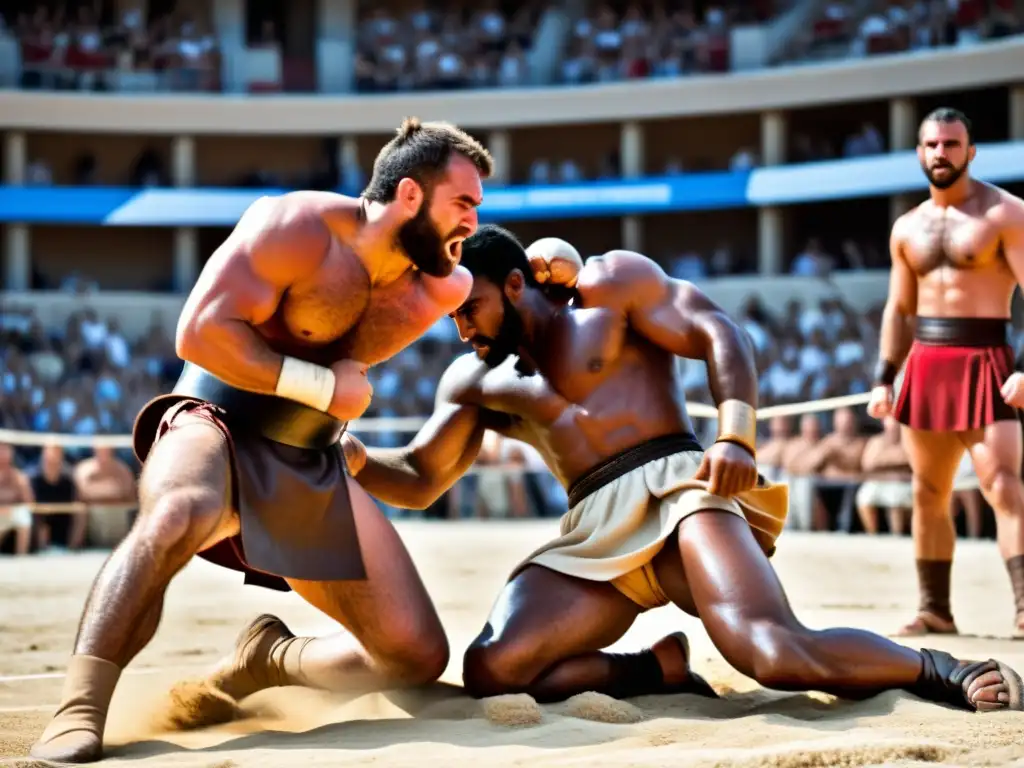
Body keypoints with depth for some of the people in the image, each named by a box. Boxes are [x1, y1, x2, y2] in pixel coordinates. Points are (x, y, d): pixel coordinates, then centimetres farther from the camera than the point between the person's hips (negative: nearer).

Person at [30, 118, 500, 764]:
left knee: (419, 656, -2)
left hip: (311, 472, 7)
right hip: (216, 426, -7)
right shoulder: (298, 226, -16)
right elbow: (202, 333, -23)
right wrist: (323, 386, -22)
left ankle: (266, 661, 22)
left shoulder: (431, 284, 4)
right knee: (176, 517, -44)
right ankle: (80, 709, -38)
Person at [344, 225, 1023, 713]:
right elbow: (419, 480, 21)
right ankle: (662, 670, -5)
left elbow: (718, 333, 0)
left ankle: (946, 673, -11)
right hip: (592, 532, 6)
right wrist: (354, 459, -1)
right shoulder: (473, 380, 22)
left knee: (778, 651, -32)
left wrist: (737, 435, -17)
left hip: (674, 487, -5)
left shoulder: (611, 284, 9)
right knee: (491, 672, -21)